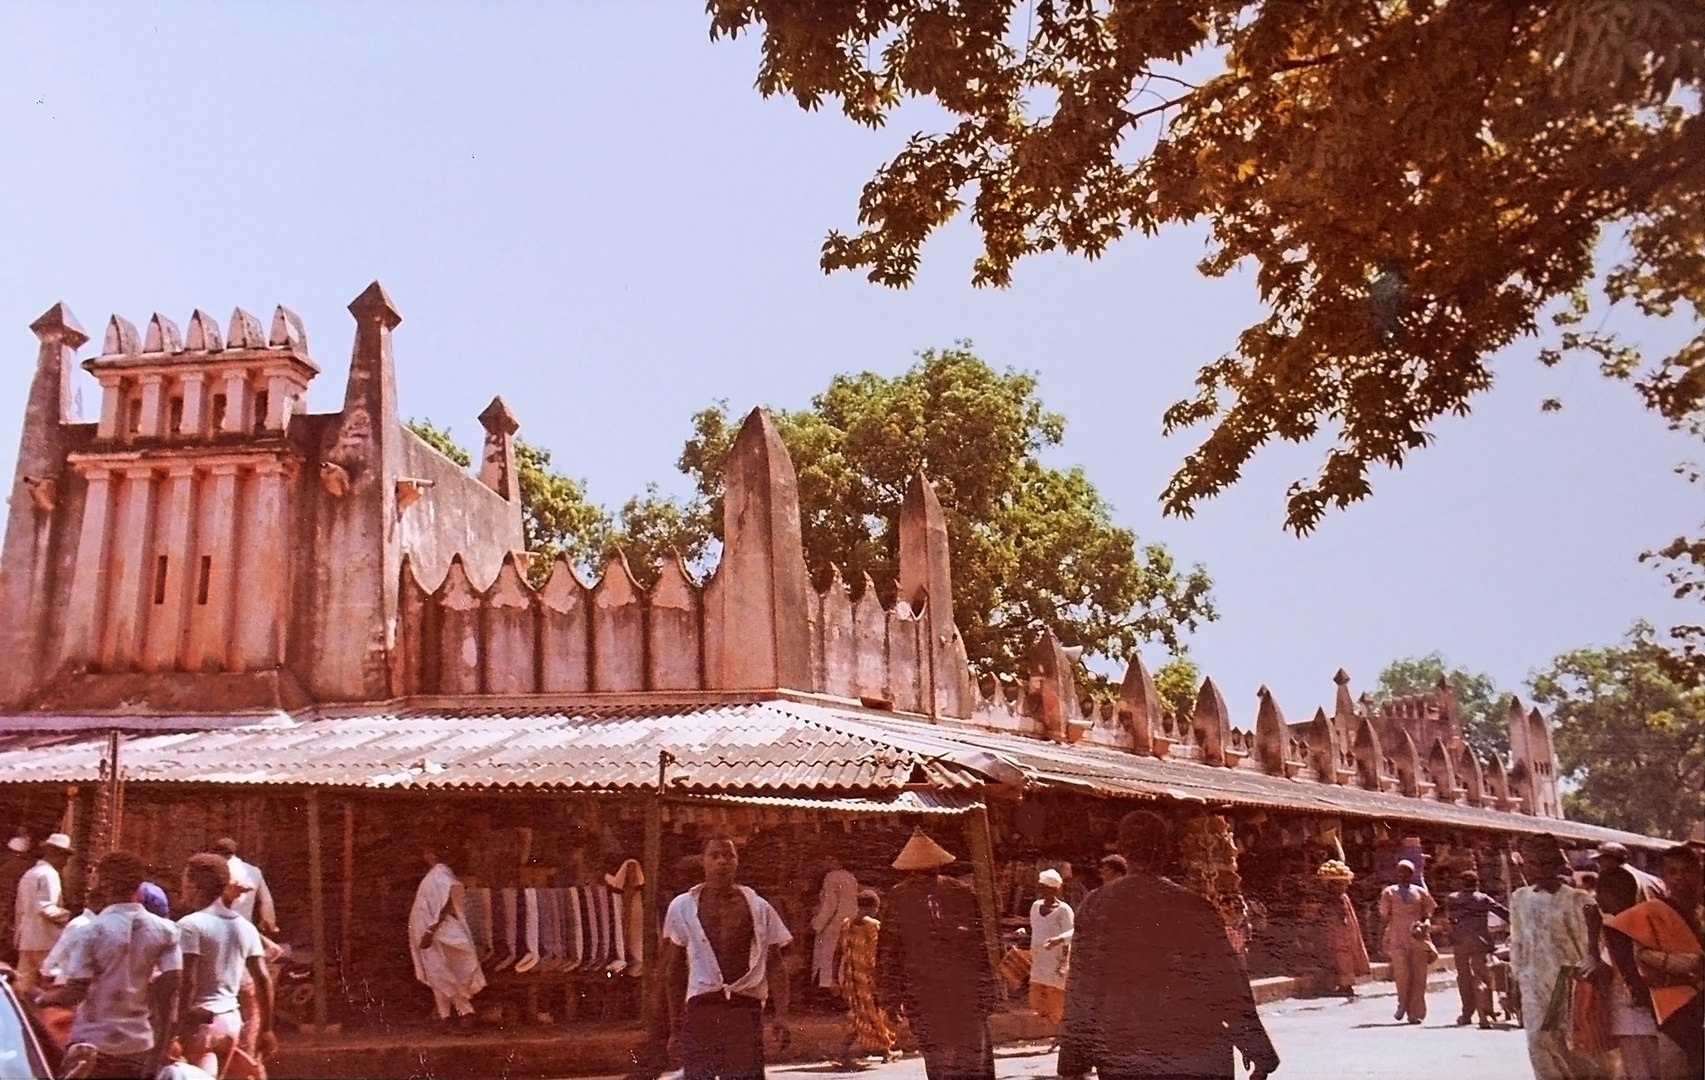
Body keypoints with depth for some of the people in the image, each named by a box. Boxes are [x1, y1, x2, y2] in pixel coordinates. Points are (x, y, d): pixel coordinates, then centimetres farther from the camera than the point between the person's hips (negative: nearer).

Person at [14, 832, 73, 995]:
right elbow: (46, 910, -22)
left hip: (26, 940, 9)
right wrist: (66, 916, -7)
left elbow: (19, 910, 23)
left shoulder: (28, 874, 19)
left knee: (26, 987, 9)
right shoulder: (49, 874, -12)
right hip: (46, 941, -9)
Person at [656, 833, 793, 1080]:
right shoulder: (683, 906, 7)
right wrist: (676, 1016, 12)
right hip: (700, 1006, 0)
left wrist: (781, 1015, -2)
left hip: (746, 1007, 0)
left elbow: (775, 965, 7)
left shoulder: (758, 907, 6)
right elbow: (674, 967, 13)